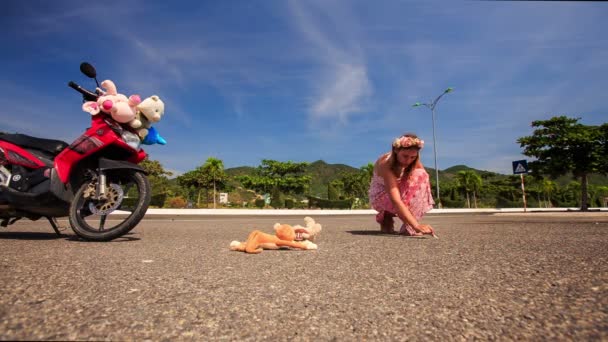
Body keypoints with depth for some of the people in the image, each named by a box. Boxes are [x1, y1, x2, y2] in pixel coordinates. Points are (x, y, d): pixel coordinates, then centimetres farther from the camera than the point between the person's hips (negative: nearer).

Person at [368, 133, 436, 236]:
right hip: (380, 197, -6)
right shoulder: (385, 164, -35)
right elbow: (395, 200, -45)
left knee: (419, 176, -24)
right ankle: (386, 218, -9)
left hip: (400, 191, 6)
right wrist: (416, 225, -52)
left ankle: (408, 226, -18)